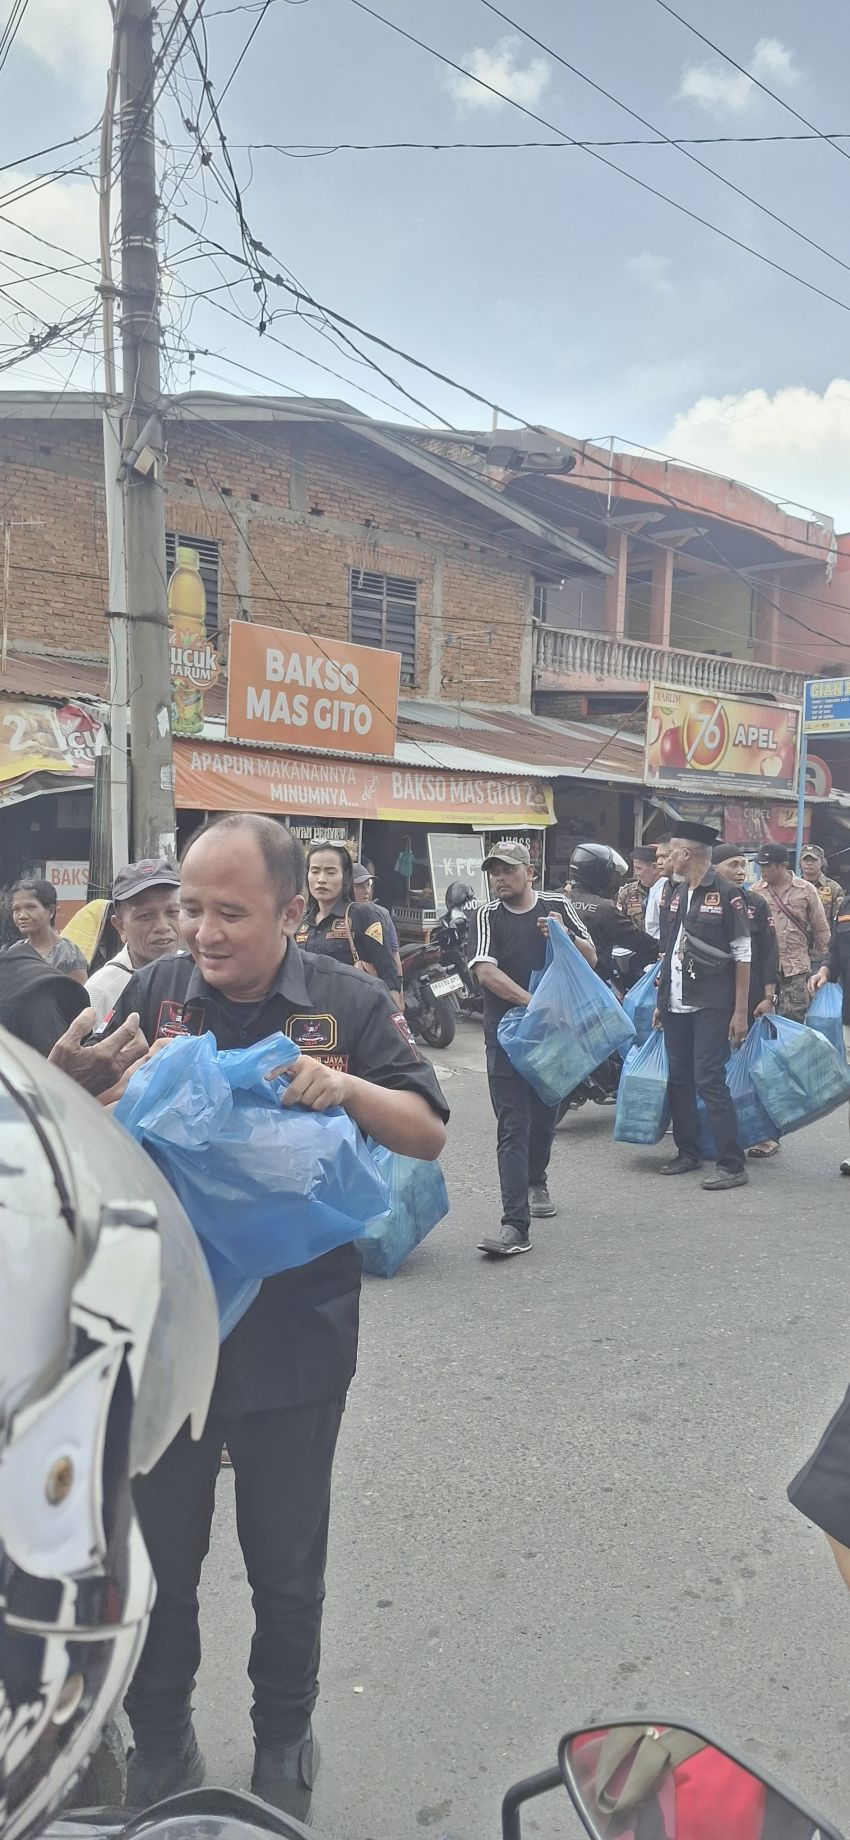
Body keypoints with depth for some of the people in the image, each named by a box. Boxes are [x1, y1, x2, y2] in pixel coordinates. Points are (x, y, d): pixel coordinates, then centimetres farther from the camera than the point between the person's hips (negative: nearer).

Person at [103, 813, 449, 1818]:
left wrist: (344, 1085, -24)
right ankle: (158, 1745, 44)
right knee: (157, 1557, 18)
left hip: (295, 1338, -1)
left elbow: (430, 1135, -6)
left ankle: (284, 1744, 44)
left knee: (287, 1566, 18)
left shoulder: (350, 1002, -8)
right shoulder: (151, 994, -5)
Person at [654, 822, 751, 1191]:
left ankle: (732, 1164, -3)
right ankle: (688, 1152, 23)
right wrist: (661, 1001, 17)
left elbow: (743, 956, -9)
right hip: (677, 1005, 7)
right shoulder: (679, 895, 13)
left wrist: (740, 1012, -12)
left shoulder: (726, 893, -8)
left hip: (711, 1007, -7)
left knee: (709, 1081, -9)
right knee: (679, 1079, 11)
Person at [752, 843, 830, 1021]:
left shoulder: (806, 890, 1)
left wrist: (823, 963, 7)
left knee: (793, 1019, -1)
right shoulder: (757, 891, 3)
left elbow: (820, 929, 6)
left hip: (797, 967, -1)